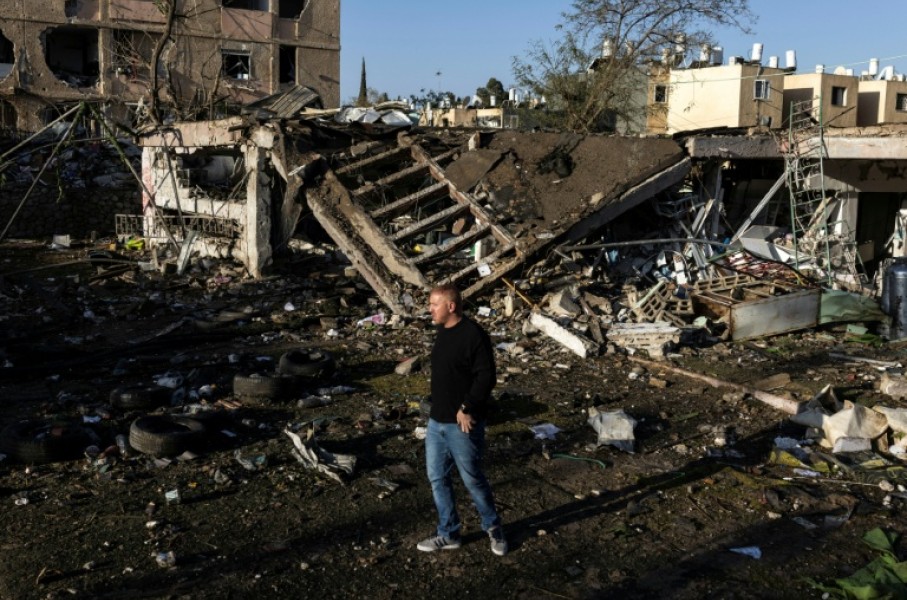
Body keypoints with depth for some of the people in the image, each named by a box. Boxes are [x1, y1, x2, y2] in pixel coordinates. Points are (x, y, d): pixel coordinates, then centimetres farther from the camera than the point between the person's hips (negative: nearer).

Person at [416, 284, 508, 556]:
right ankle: (448, 535, 26)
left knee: (472, 478, 4)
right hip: (437, 421, 9)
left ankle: (493, 528, 26)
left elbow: (486, 377, -21)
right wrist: (437, 410, 17)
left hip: (462, 424, -8)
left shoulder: (474, 335, -18)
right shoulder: (443, 331, 9)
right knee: (437, 478, 13)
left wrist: (467, 408, -22)